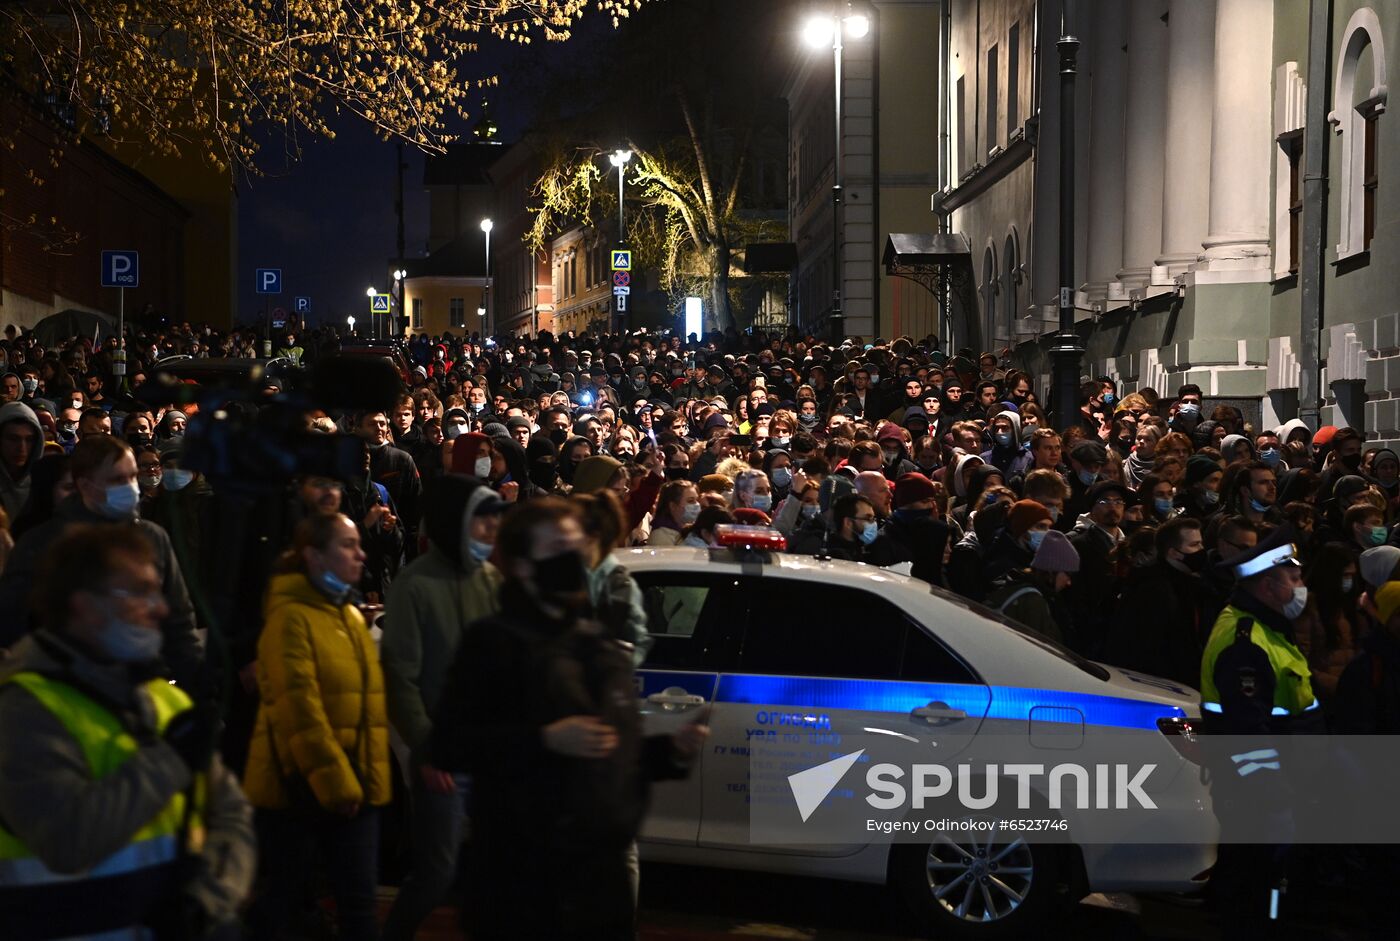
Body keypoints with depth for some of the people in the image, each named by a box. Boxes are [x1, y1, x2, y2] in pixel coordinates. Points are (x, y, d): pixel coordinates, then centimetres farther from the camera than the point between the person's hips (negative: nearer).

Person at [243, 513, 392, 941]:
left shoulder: (351, 615, 12)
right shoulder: (291, 616, -12)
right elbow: (299, 708, -19)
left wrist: (364, 777, 9)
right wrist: (334, 781, -20)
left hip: (355, 785, 7)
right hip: (302, 783, -7)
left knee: (358, 901, 6)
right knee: (283, 895, 5)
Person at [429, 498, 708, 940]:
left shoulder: (600, 645, 16)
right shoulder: (494, 641, -7)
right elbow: (449, 746, -16)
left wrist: (672, 750, 4)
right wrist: (545, 739, -24)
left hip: (604, 871, 7)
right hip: (523, 876, -7)